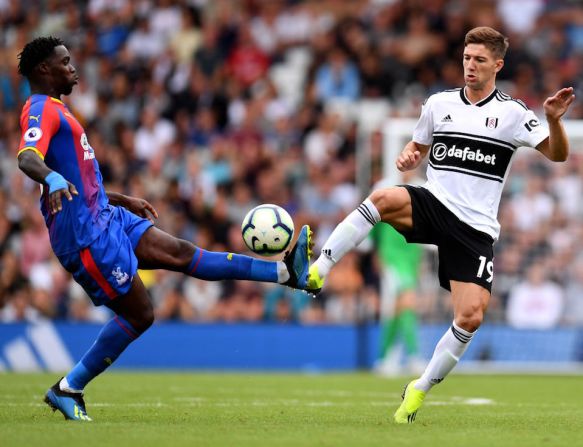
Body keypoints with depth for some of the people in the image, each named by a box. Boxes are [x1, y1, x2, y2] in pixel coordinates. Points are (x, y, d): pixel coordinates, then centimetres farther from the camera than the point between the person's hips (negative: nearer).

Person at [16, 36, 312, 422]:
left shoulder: (54, 110, 20)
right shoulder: (42, 110, -13)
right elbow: (27, 159, -34)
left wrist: (123, 200, 34)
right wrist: (53, 179, -55)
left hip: (104, 218, 10)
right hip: (86, 235, -10)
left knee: (179, 252, 7)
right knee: (139, 314, -5)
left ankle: (285, 271, 6)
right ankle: (69, 390, 3)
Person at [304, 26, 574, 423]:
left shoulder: (511, 112, 0)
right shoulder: (439, 103, 9)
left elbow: (558, 154, -3)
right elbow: (419, 147, 23)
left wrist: (555, 120, -23)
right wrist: (407, 158, -1)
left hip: (475, 229, -1)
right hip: (433, 206, 1)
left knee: (471, 317, -13)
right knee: (383, 198, -33)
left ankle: (422, 388, 8)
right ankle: (316, 273, -35)